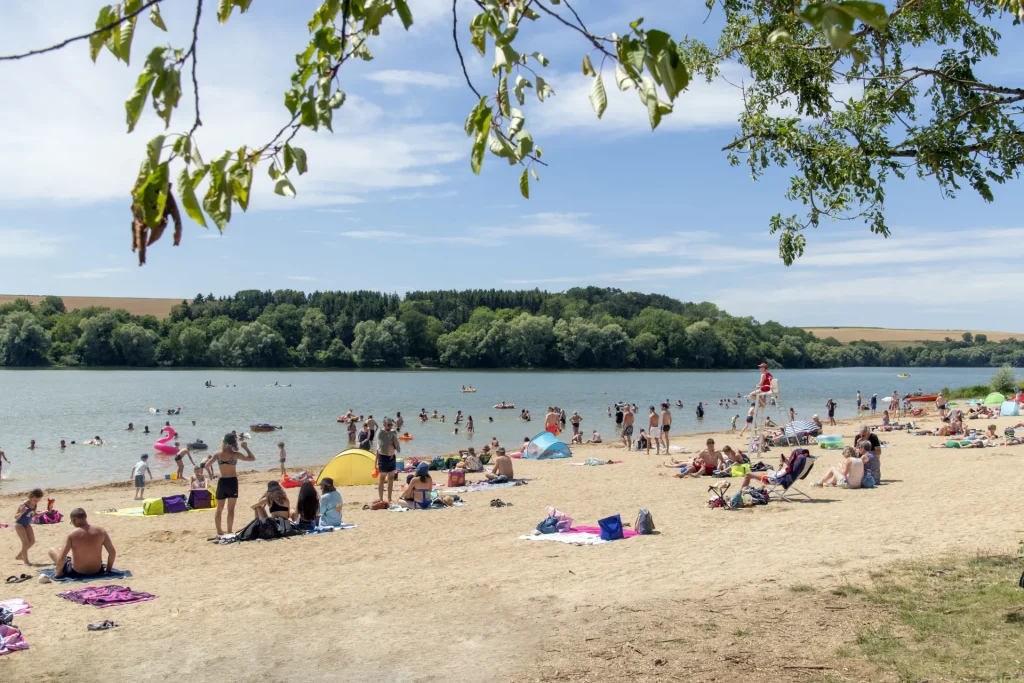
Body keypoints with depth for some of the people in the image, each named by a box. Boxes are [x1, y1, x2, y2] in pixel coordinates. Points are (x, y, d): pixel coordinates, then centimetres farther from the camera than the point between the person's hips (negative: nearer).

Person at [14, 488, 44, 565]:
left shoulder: (35, 505, -7)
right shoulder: (23, 505, -28)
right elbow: (15, 517, -27)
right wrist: (21, 513, -47)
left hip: (27, 524, 7)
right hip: (19, 524, -7)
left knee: (32, 541, 5)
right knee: (25, 542, -12)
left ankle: (19, 556, 22)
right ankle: (25, 560, -1)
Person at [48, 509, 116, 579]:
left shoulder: (72, 535, -19)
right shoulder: (101, 531, -11)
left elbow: (61, 559, -19)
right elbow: (113, 552, -7)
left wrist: (58, 573, -2)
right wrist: (108, 569, 8)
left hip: (76, 573, -4)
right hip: (97, 572, 4)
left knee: (51, 550, 18)